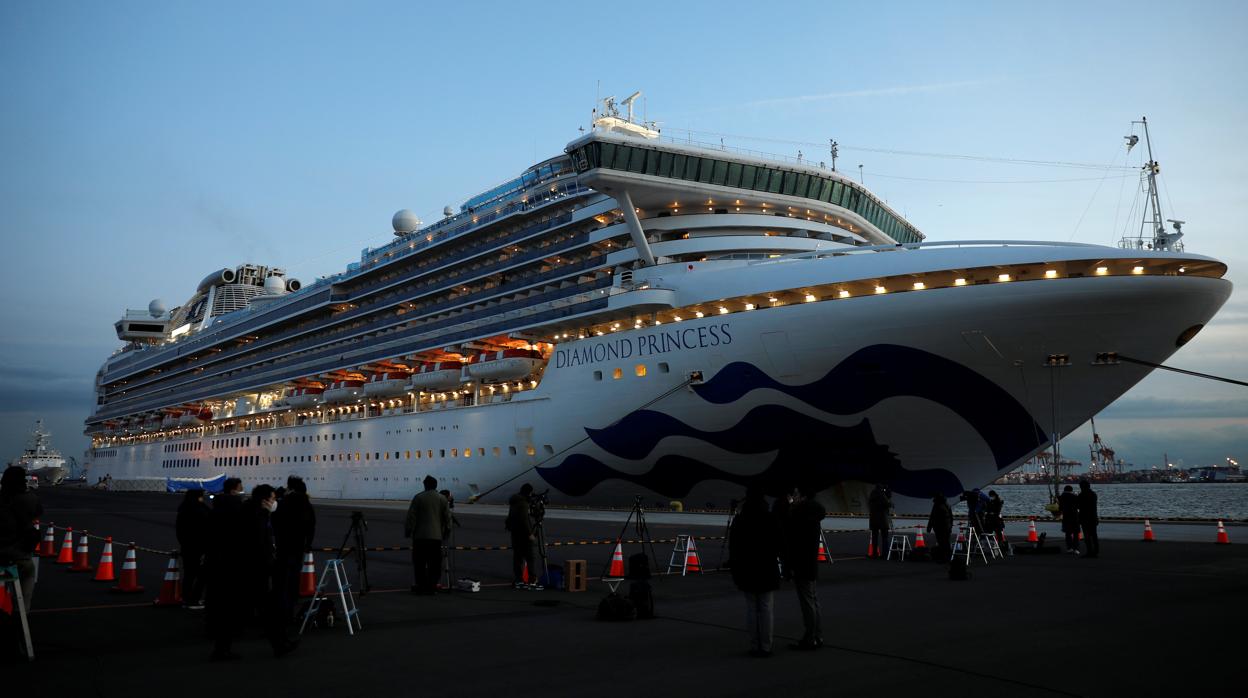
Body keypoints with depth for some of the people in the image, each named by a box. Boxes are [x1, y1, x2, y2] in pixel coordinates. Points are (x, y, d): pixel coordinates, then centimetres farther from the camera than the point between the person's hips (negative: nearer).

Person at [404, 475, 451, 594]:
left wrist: (407, 532, 5)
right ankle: (432, 585, 5)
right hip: (436, 536, 2)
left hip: (420, 536, -2)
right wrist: (447, 530, 19)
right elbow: (447, 518, 7)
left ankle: (421, 584, 4)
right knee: (434, 563, 7)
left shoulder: (418, 498, -3)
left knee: (419, 562, 5)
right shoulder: (443, 499, 4)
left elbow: (411, 517, -3)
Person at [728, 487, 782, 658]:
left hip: (746, 570, 1)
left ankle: (754, 646, 8)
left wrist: (735, 568, 7)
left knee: (751, 608, 7)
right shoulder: (771, 519, -6)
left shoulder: (738, 520, -2)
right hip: (767, 569, -1)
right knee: (766, 608, 4)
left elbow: (733, 547, 0)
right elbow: (779, 543, -3)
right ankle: (765, 647, 4)